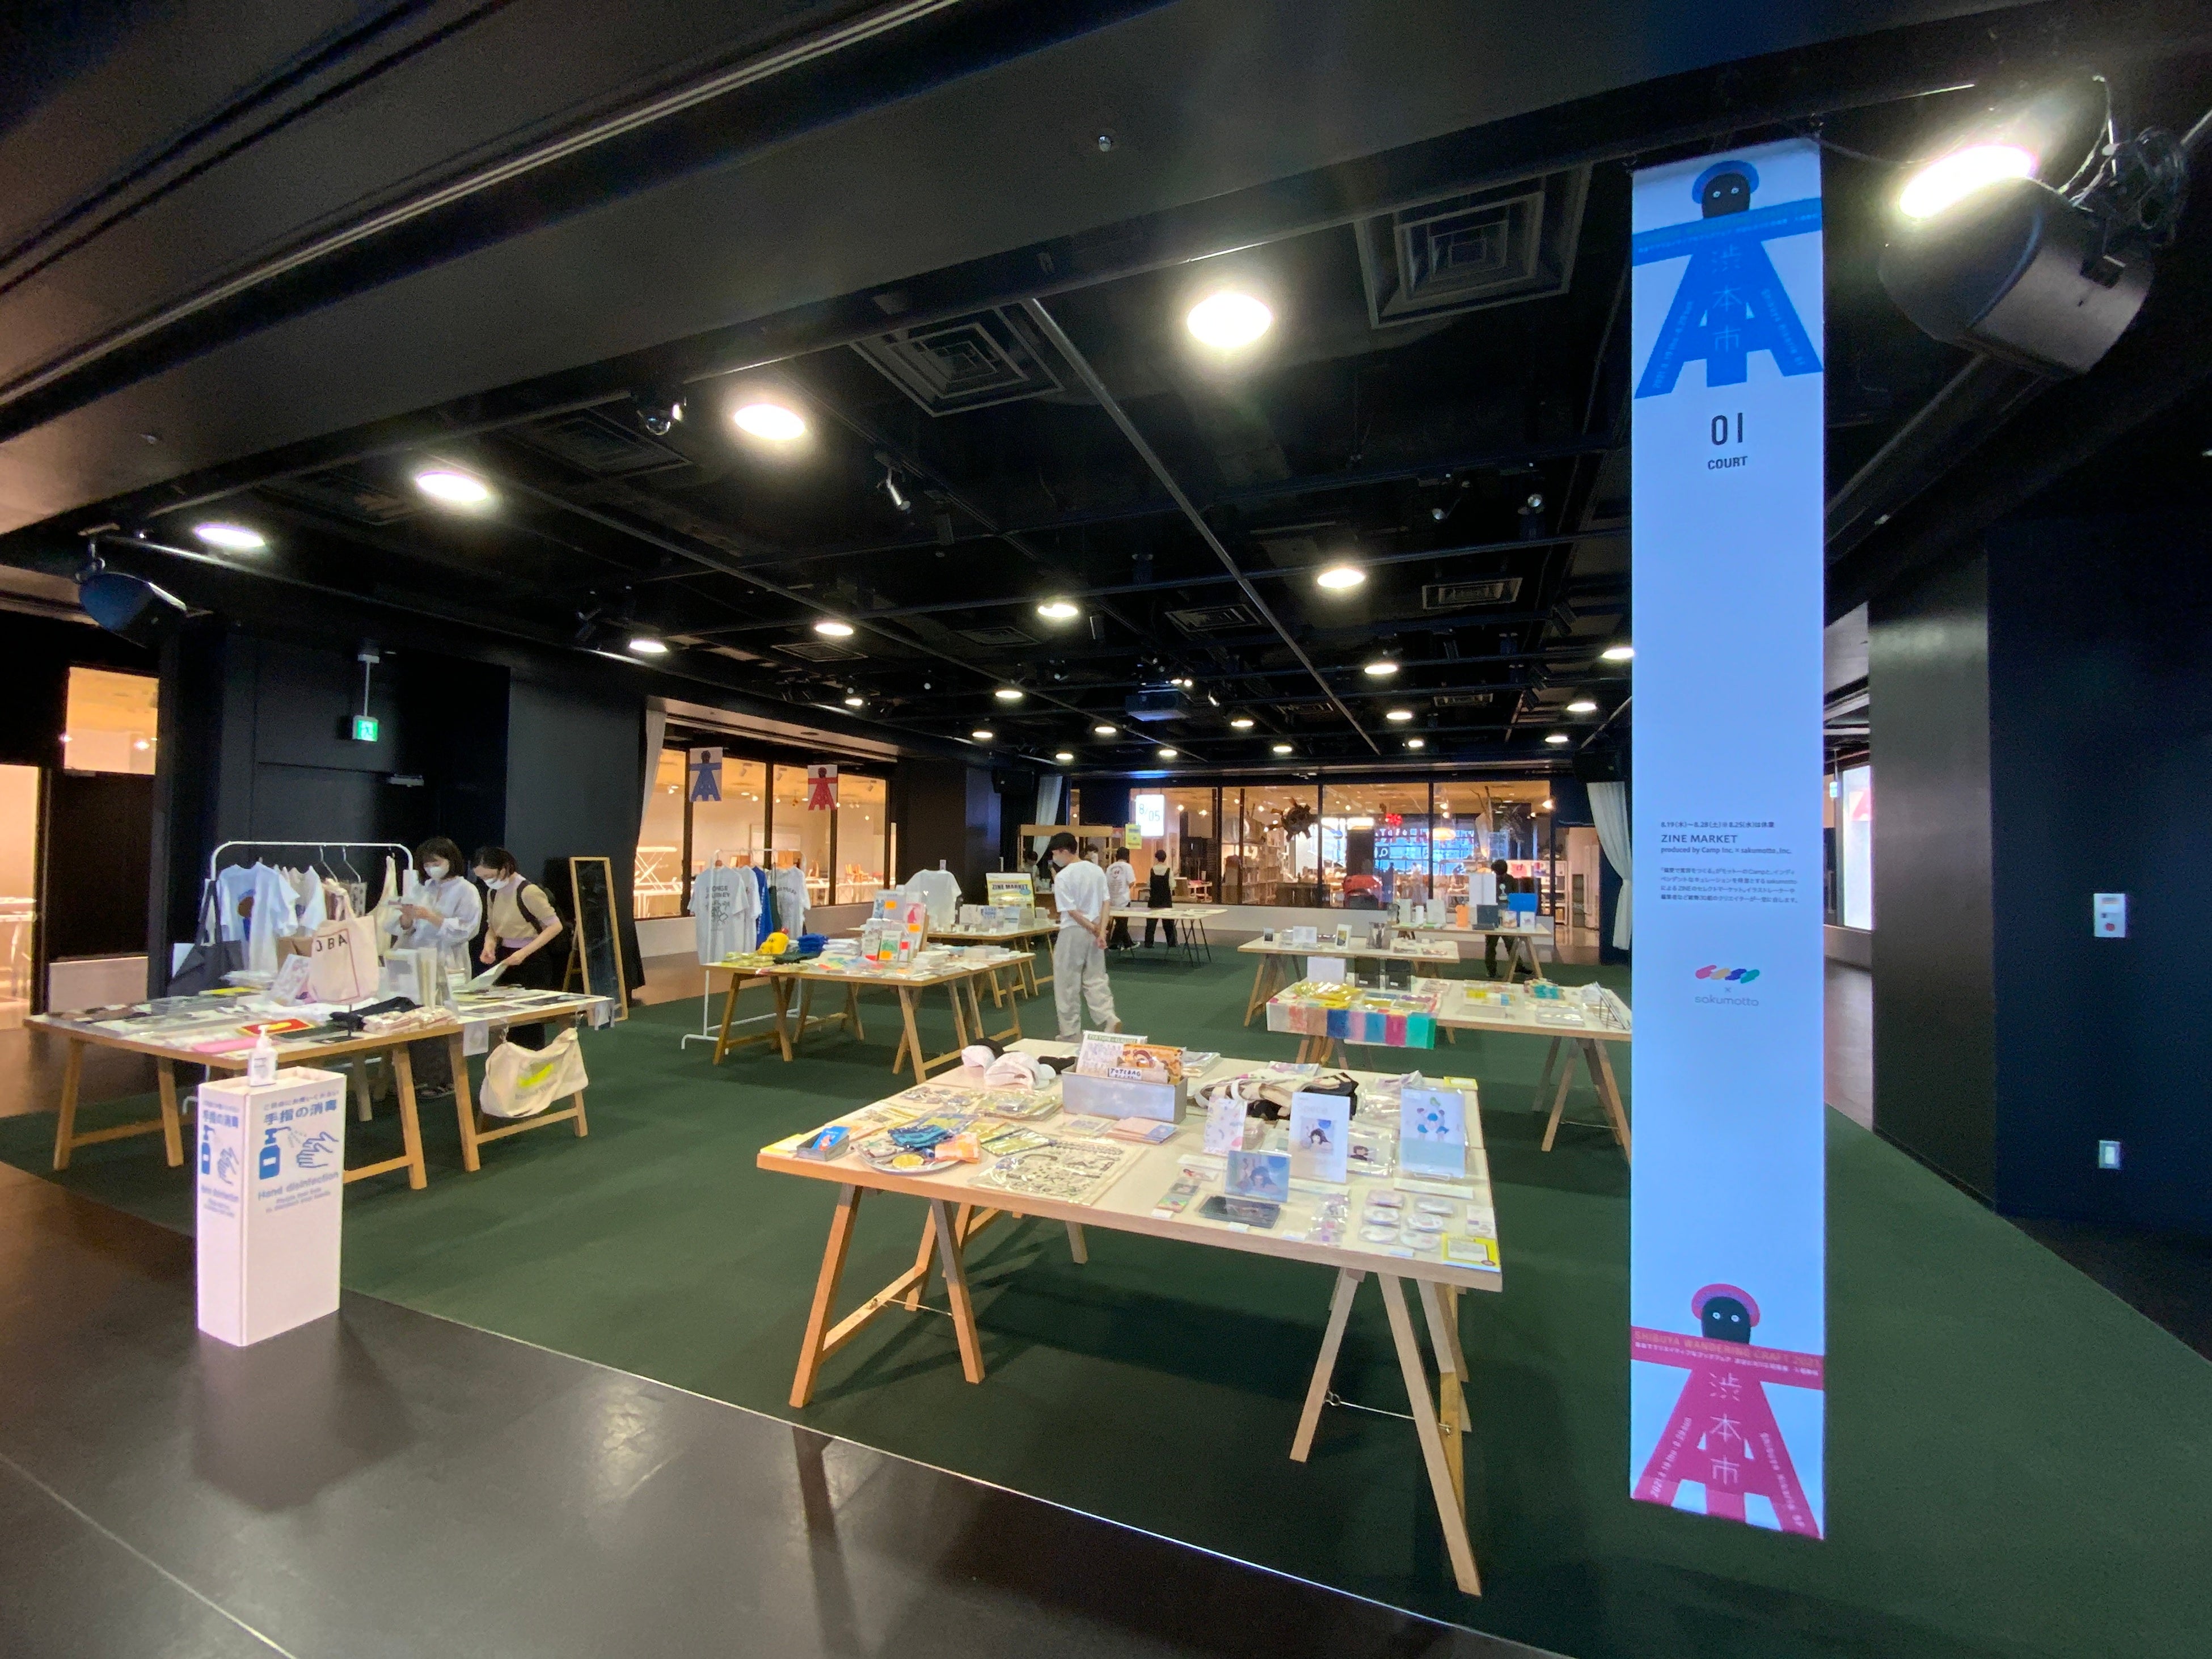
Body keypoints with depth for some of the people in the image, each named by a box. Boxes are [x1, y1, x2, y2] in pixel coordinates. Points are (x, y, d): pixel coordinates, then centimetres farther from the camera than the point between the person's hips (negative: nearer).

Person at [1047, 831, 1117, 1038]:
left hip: (1073, 933, -6)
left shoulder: (1063, 877, -14)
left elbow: (1071, 911, -16)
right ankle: (1108, 1019, -4)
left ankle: (1071, 1034, 13)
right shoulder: (1097, 870, 6)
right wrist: (1101, 932, -4)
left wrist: (1093, 929, -6)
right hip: (1095, 932, 6)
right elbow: (1105, 903, 2)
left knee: (1067, 985, 6)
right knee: (1096, 980, 13)